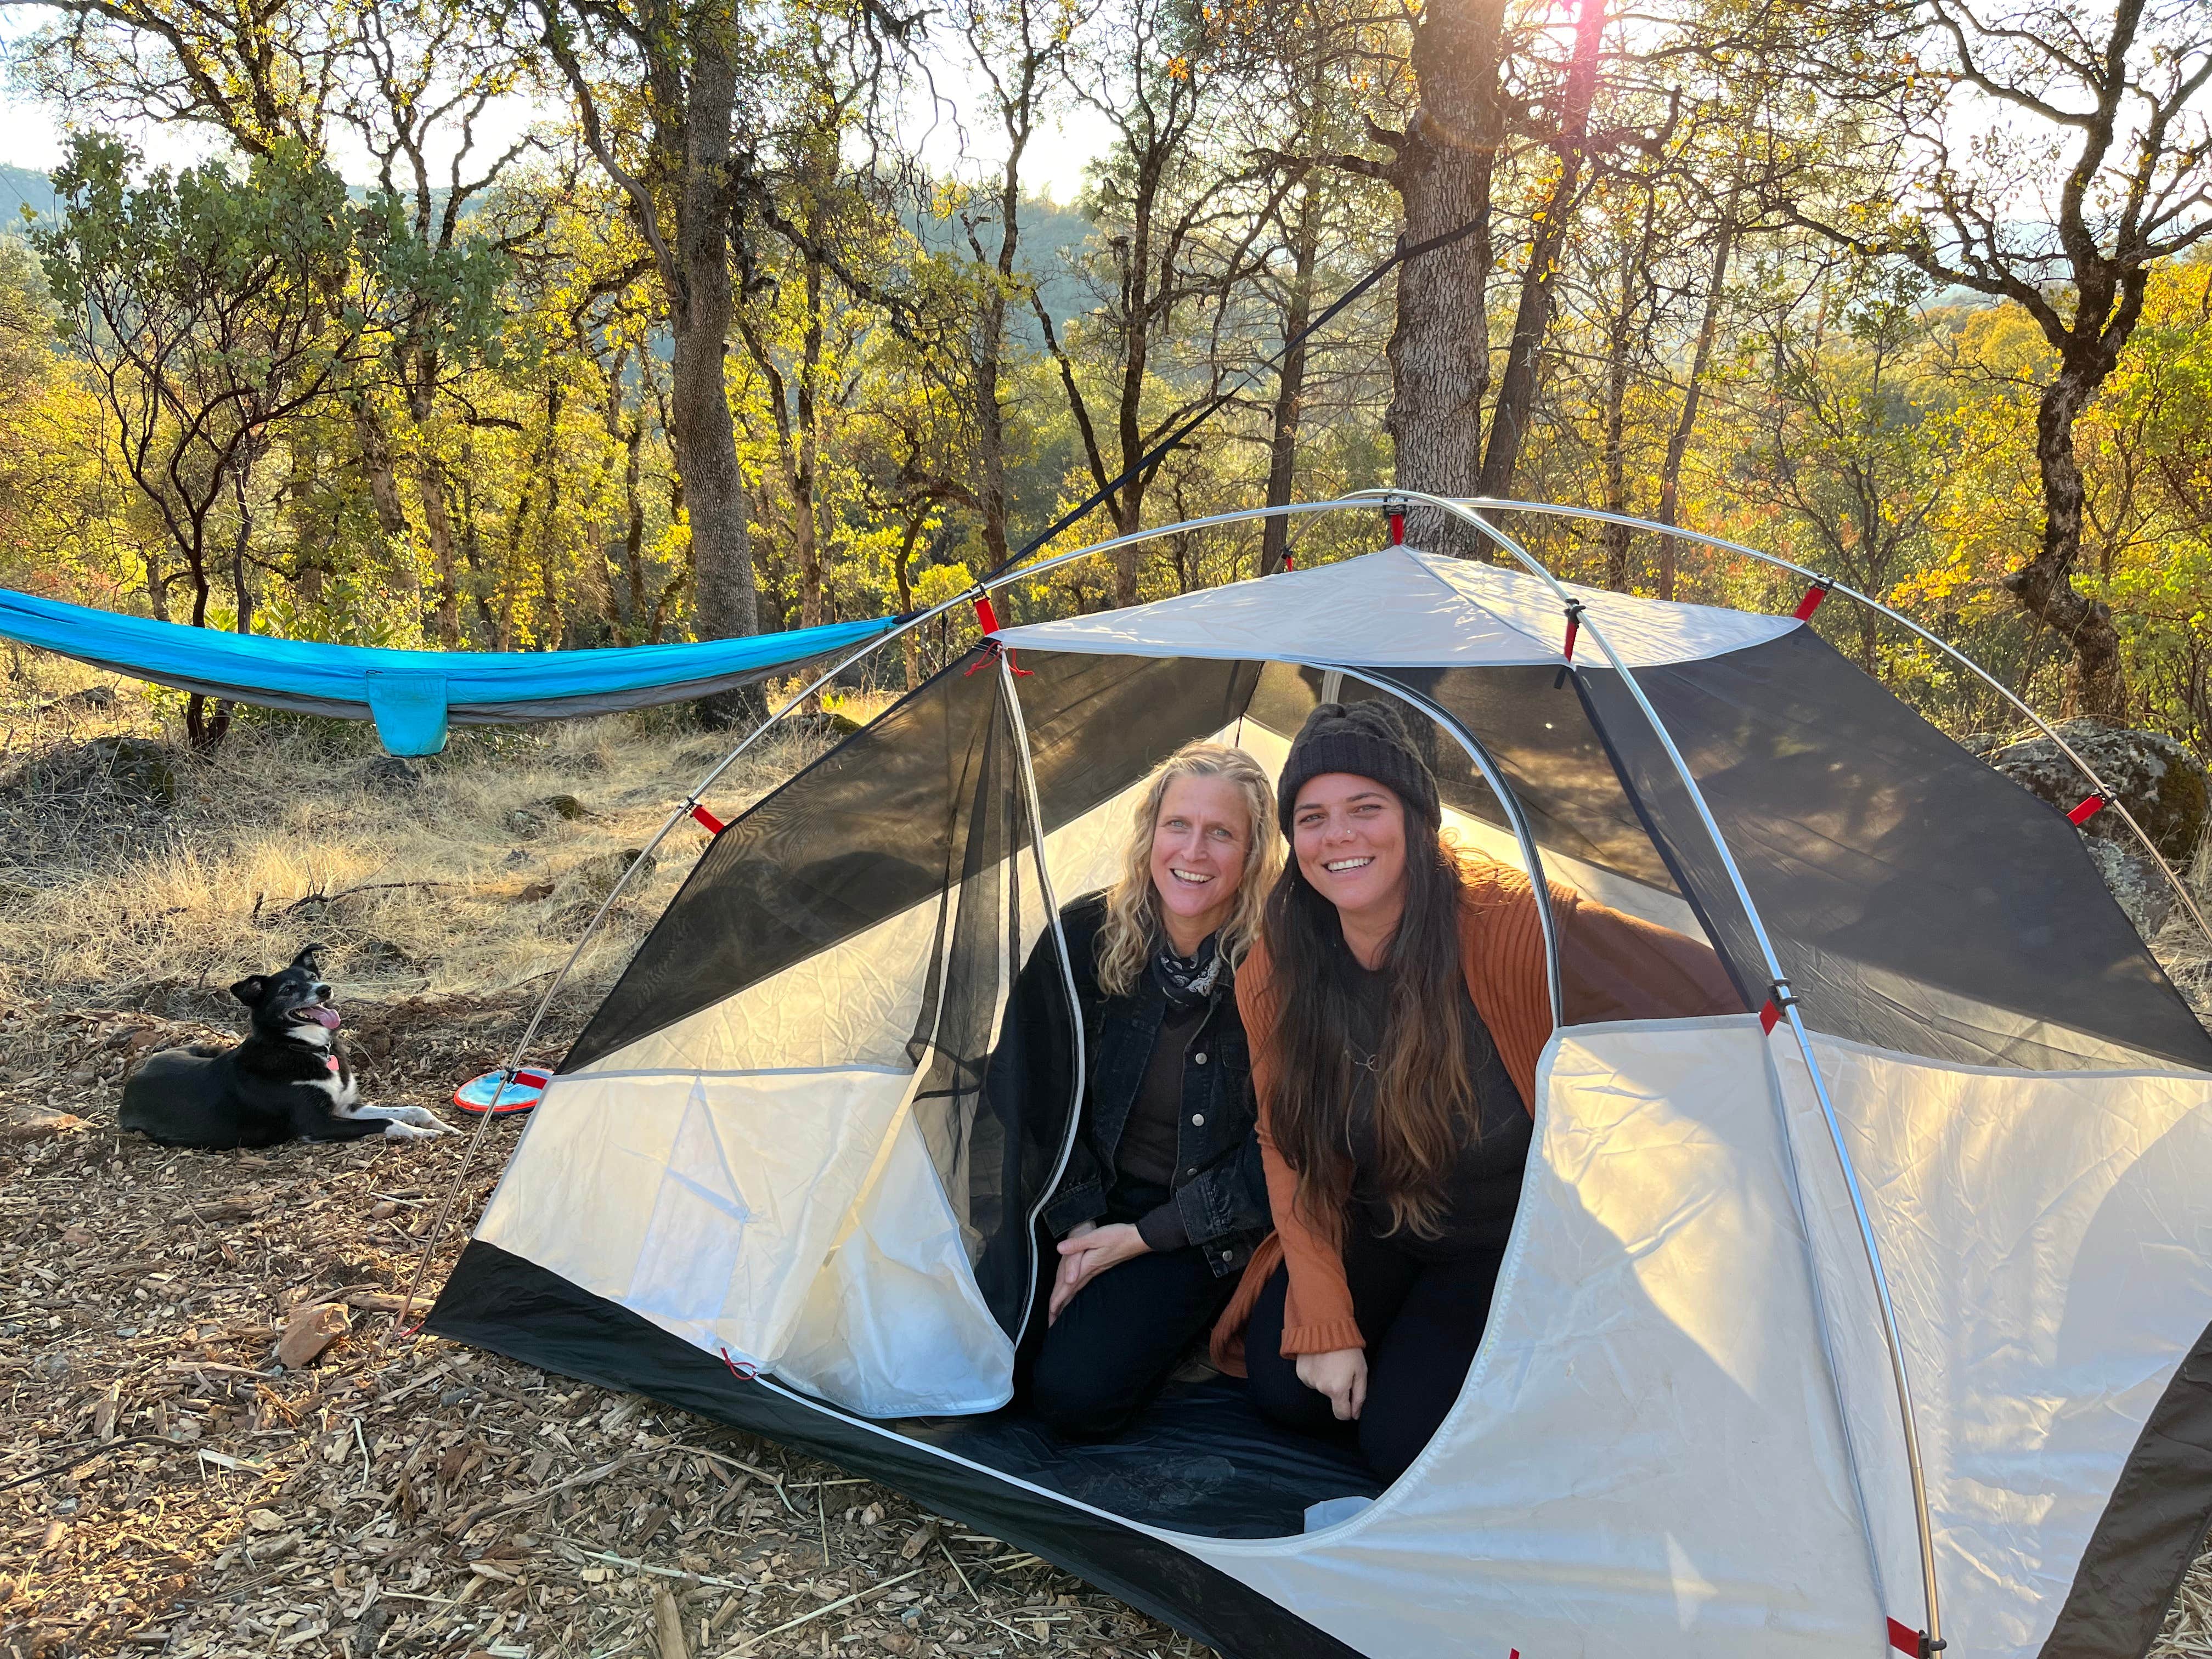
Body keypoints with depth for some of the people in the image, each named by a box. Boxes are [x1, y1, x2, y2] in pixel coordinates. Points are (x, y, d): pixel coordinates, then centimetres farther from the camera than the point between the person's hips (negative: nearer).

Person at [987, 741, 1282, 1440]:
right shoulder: (1084, 937, -10)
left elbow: (1275, 1151, -12)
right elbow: (1031, 1093, 0)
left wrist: (1143, 1237, -13)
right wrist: (1077, 1225, -8)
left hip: (1202, 1231, -3)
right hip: (1084, 1202, 3)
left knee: (1074, 1397, -19)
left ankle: (1181, 1317, 8)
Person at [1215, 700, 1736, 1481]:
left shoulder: (1505, 923, -32)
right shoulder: (1275, 974, -16)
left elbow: (1707, 991, -33)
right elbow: (1289, 1151, -6)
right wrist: (1324, 1320, -10)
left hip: (1510, 1240, -4)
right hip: (1370, 1229, 4)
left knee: (1402, 1443, -12)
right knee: (1285, 1393, -8)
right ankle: (1402, 1319, 22)